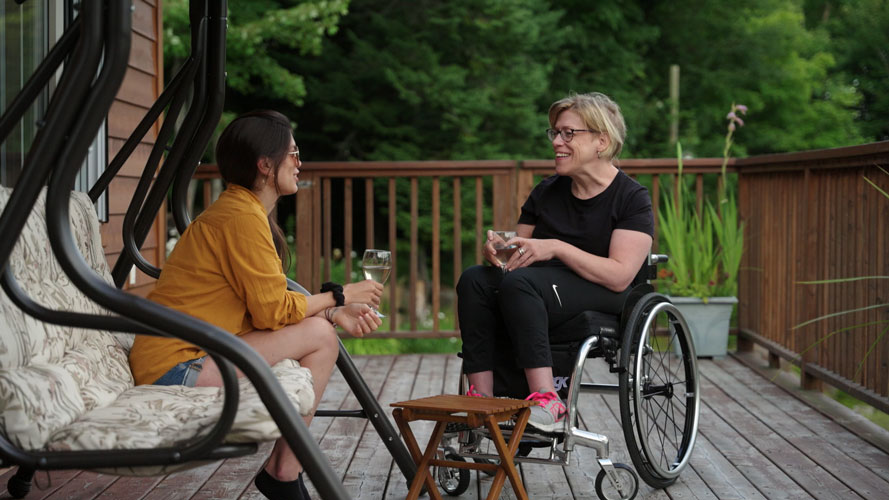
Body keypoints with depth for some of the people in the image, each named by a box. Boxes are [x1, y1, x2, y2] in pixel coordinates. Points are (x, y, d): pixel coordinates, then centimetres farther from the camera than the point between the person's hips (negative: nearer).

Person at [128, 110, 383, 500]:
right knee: (318, 336, -13)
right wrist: (339, 296, -3)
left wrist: (334, 314, 0)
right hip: (176, 369, -10)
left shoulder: (242, 210, 16)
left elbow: (268, 305, 13)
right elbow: (274, 311, -17)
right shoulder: (242, 216, -16)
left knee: (320, 328, 8)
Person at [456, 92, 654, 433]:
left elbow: (619, 276, -15)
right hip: (542, 290, 6)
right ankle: (480, 397, -32)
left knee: (518, 282, -33)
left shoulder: (631, 198, -3)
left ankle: (546, 399, -38)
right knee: (474, 280, -22)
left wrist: (556, 248, -22)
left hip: (603, 301, -6)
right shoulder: (547, 191, 15)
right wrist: (497, 252, -8)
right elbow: (519, 255, 17)